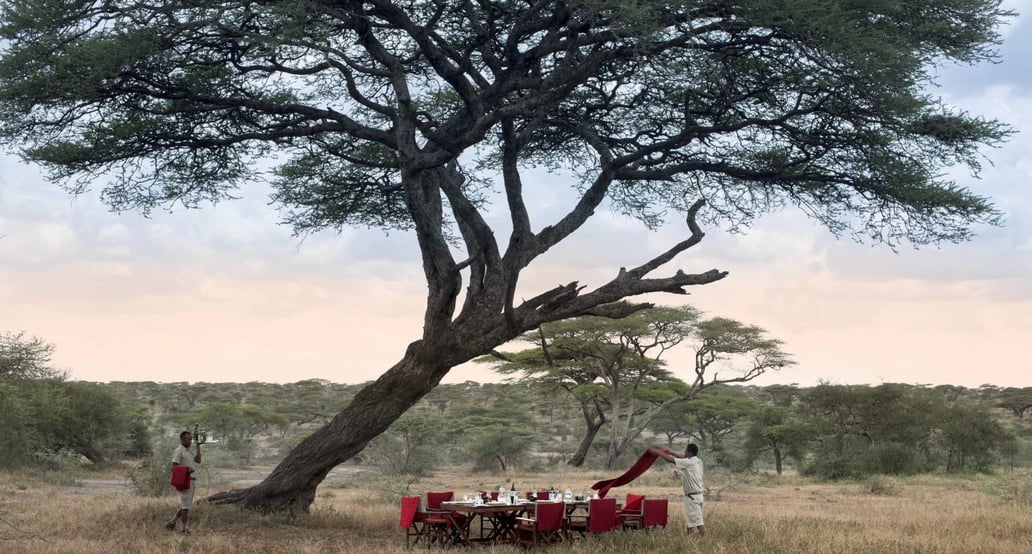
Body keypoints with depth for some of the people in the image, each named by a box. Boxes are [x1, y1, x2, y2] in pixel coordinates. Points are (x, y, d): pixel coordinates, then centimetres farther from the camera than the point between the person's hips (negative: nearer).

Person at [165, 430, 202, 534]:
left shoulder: (188, 451, 18)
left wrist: (198, 446, 11)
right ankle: (184, 529, -2)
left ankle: (171, 522, 18)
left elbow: (198, 460, 11)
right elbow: (174, 467, -16)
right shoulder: (179, 451, -10)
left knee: (185, 506, 13)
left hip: (190, 480, 9)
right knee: (185, 506, -6)